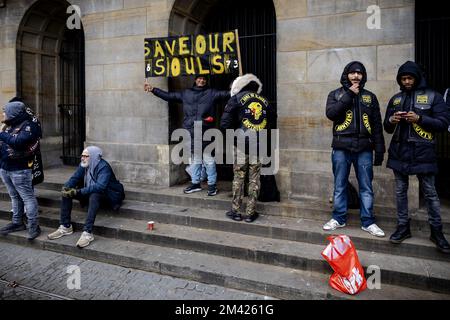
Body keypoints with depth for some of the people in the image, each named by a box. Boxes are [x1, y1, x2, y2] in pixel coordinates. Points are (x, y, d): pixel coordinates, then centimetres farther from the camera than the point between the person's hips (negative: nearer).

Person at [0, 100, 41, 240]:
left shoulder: (29, 126, -12)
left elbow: (18, 142, -26)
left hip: (20, 170, -8)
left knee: (27, 197, -3)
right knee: (15, 197, 17)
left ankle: (34, 226, 2)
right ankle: (17, 222, 28)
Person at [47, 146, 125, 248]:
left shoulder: (104, 167, -24)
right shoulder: (83, 165, 0)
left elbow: (100, 186, -37)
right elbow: (74, 178, 1)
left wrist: (78, 192, -40)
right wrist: (66, 187, -22)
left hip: (108, 195, -8)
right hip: (90, 193, 8)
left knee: (94, 196, -40)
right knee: (66, 193, -5)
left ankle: (87, 233, -37)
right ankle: (65, 227, 0)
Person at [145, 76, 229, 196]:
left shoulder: (211, 93, 6)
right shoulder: (186, 93, 15)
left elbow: (225, 94, -5)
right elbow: (168, 96, 19)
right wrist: (153, 89, 17)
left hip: (206, 133, -3)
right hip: (191, 134, 4)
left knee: (209, 160, -1)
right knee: (194, 160, 13)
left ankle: (212, 185, 9)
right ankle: (195, 183, 24)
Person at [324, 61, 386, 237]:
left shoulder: (370, 96, 12)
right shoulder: (336, 94, 8)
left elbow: (377, 125, 10)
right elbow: (330, 113, -12)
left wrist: (379, 150, 4)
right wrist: (349, 95, -11)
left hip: (364, 148, 1)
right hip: (341, 148, -1)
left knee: (366, 187, 5)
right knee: (340, 186, 7)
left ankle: (368, 222, 15)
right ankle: (339, 218, 20)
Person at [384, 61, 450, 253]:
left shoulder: (432, 96, 1)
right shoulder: (396, 99, 12)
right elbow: (387, 128, 16)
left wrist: (419, 118, -17)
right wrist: (391, 120, -6)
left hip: (423, 153, -4)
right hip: (399, 152, 4)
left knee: (430, 193, 3)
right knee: (400, 191, 9)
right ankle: (403, 227, 20)